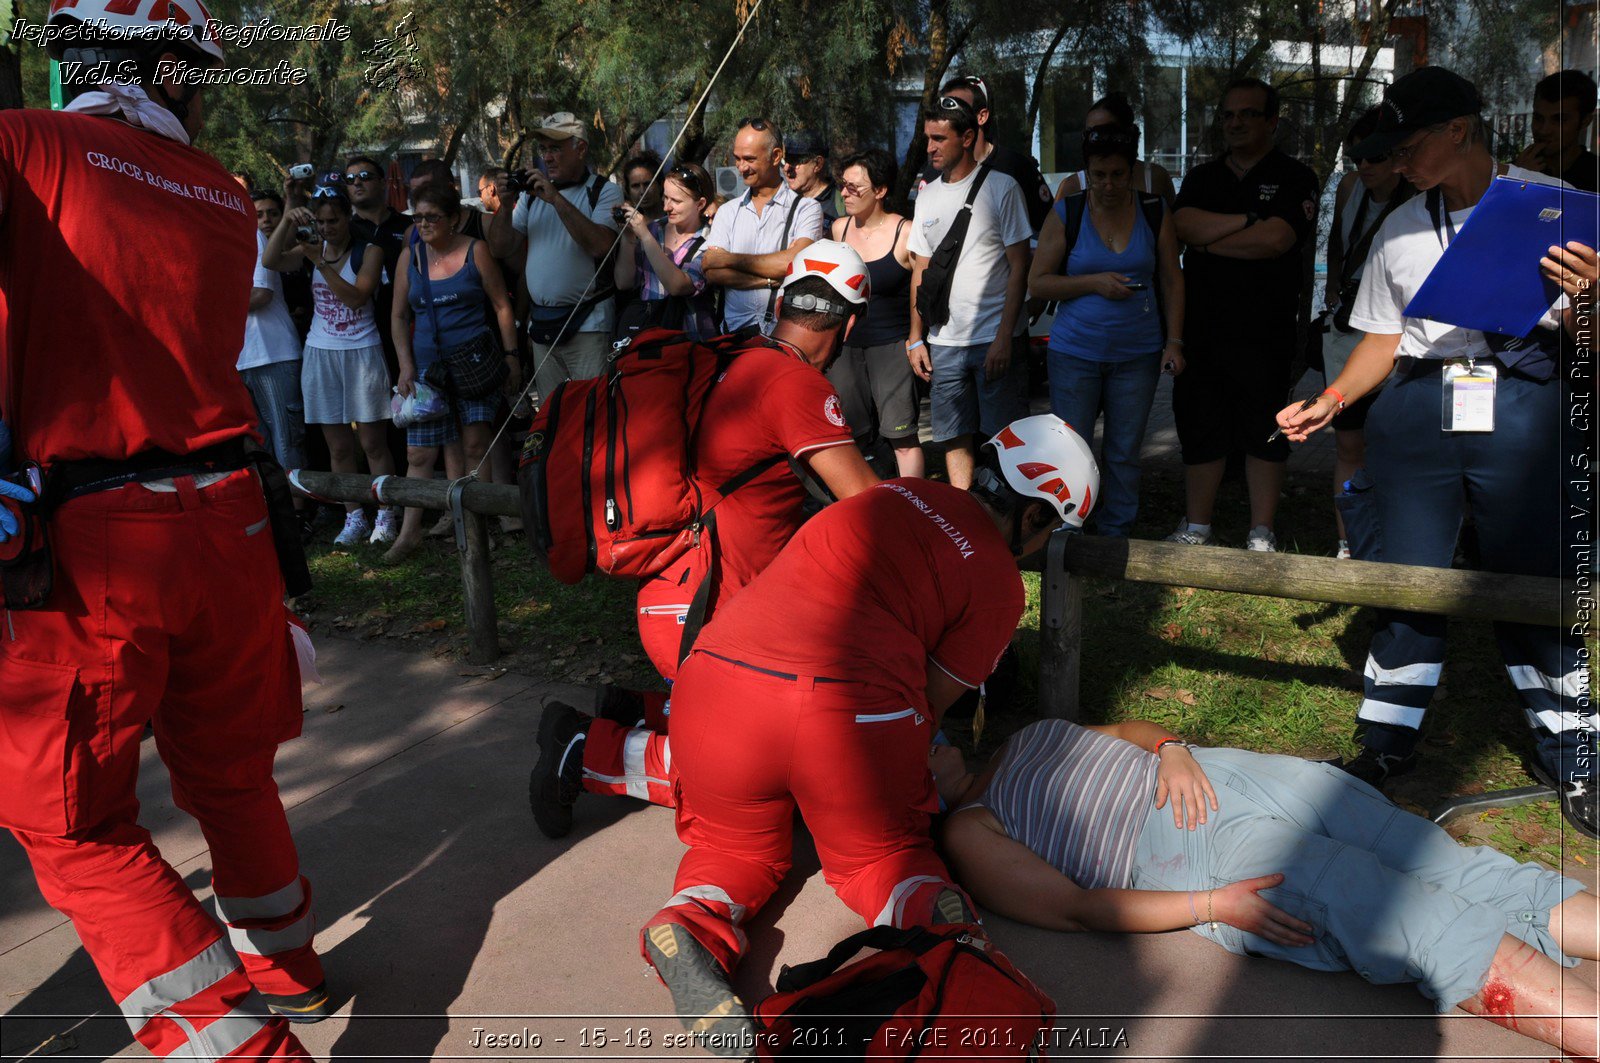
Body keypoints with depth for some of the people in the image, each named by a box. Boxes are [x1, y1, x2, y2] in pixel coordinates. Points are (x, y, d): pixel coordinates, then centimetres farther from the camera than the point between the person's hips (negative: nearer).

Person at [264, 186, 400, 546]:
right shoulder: (311, 248, 8)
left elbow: (356, 297, -16)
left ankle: (386, 515, 3)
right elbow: (270, 261, -8)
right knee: (338, 445, 4)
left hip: (361, 352, -4)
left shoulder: (368, 252, -2)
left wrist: (322, 264, -21)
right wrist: (286, 222, -18)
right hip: (321, 353, 4)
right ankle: (354, 517, 11)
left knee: (372, 442, -4)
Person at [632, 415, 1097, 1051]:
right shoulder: (1000, 587, 10)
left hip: (717, 681, 3)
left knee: (738, 848, 27)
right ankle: (931, 916, -6)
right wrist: (903, 777, 29)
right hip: (850, 711, -3)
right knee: (881, 853, 26)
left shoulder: (897, 494, 22)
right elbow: (930, 703, 11)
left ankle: (693, 923, -4)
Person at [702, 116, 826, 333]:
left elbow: (795, 263, -11)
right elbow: (711, 271, 2)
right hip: (736, 330, 3)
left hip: (787, 331, -2)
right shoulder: (728, 211, 15)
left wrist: (731, 259, -2)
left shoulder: (806, 208, 5)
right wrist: (771, 280, -9)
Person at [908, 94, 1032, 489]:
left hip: (993, 341, -5)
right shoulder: (927, 196, 13)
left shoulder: (1001, 188, -3)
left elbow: (1019, 268, -6)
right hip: (943, 344, 5)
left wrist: (1004, 337, -14)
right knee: (954, 438, 7)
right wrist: (915, 338, 10)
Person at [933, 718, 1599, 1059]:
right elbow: (1079, 907, -10)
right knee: (1440, 934, -18)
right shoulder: (968, 834, -3)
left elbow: (1128, 730, 23)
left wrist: (1170, 749, -2)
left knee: (1455, 869, -3)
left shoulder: (1024, 740, 18)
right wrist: (1213, 905, -18)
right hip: (1206, 854, -7)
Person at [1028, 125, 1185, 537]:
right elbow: (1037, 283, -3)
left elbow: (1172, 281, 7)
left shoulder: (1155, 213, 3)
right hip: (1075, 352, -1)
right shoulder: (1067, 213, -2)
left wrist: (1174, 341, -2)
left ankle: (1116, 537, 21)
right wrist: (1094, 282, -15)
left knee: (1124, 453, 8)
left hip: (1138, 355, 1)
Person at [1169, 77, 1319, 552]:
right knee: (1200, 431, 8)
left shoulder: (1294, 178, 2)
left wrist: (1207, 240, -7)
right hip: (1201, 328, 4)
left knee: (1265, 433, 5)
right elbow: (1185, 226, -5)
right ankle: (1197, 527, 20)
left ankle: (1262, 535, 15)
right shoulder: (1202, 178, 15)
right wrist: (1249, 219, -12)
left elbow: (1276, 240, -15)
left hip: (1266, 330, -3)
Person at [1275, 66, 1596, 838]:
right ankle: (1389, 740, 17)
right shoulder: (1400, 231, 15)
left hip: (1522, 404, -3)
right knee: (1405, 577, 3)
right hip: (1417, 409, 3)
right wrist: (1329, 402, 3)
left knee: (1534, 584, 1)